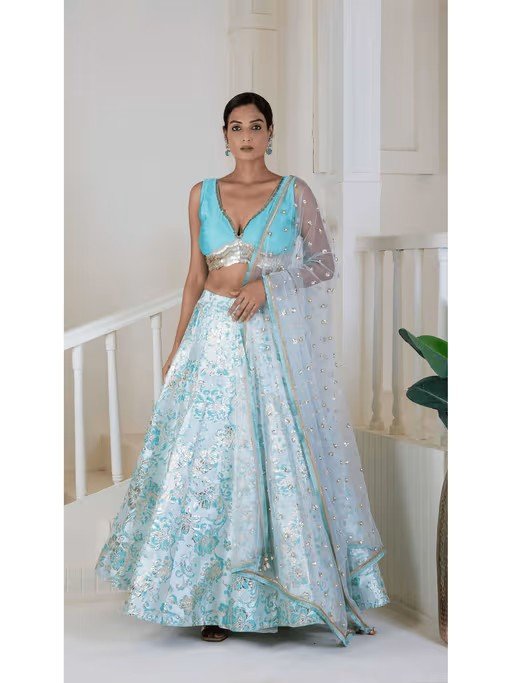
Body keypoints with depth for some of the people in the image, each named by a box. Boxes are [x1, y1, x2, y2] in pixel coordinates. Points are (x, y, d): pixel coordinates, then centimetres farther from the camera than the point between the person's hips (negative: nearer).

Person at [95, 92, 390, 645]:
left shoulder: (294, 193, 1)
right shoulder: (203, 194, 8)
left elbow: (325, 263, 2)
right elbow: (196, 275, 10)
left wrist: (268, 284, -13)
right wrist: (177, 348, 7)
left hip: (273, 337, -2)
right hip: (214, 335, 2)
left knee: (279, 454, -1)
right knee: (211, 456, 1)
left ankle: (284, 585, 14)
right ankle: (218, 596, 10)